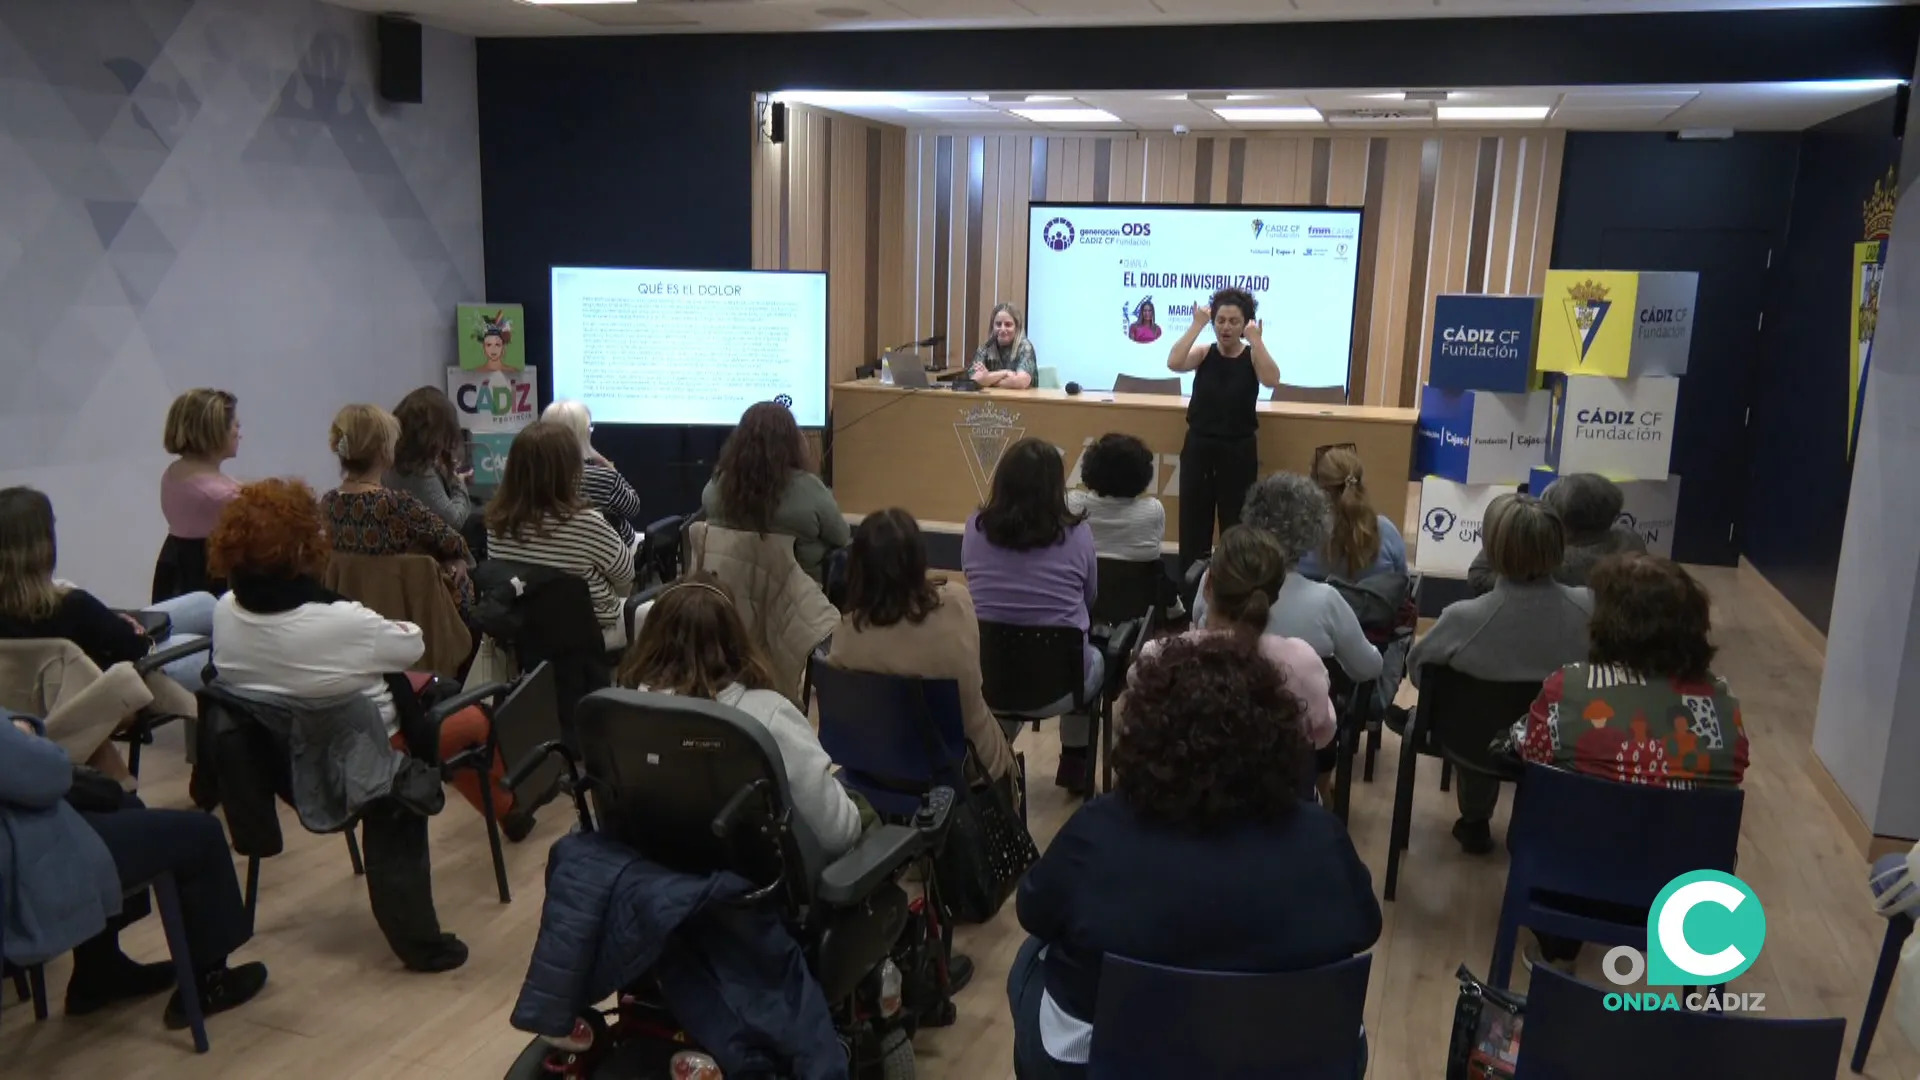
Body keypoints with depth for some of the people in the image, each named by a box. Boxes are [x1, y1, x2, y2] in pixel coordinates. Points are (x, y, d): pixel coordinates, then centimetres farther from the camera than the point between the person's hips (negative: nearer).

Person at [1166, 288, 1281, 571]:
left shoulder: (1253, 357, -2)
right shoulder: (1203, 353, 1)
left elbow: (1272, 380, -22)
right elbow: (1173, 363, -19)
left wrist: (1255, 339, -22)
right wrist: (1196, 326, -17)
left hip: (1239, 451, -1)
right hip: (1198, 447, 1)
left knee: (1236, 526, 5)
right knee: (1193, 525, 7)